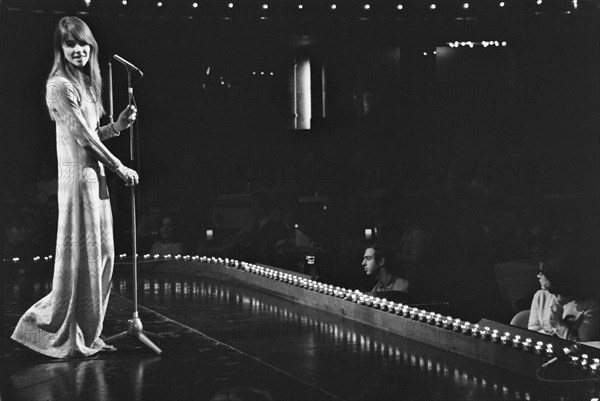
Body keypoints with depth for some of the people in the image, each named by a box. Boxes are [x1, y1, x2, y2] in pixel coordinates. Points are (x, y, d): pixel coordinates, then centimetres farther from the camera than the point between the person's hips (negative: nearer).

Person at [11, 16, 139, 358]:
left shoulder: (87, 83, 17)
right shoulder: (60, 85, -11)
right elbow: (83, 137, -14)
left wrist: (118, 125, 1)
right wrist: (120, 168, -8)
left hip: (96, 176, 9)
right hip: (78, 177, -9)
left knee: (102, 255, 11)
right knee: (80, 257, -3)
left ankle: (88, 334, 20)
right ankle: (65, 337, 8)